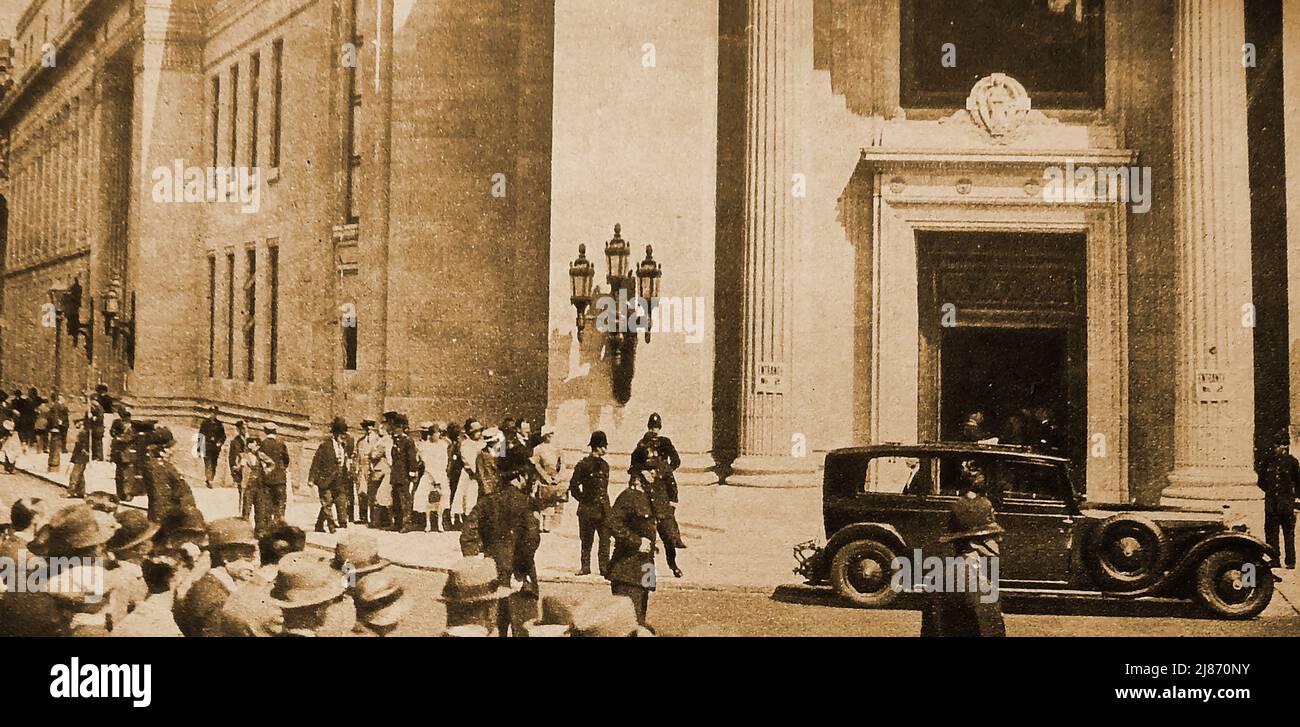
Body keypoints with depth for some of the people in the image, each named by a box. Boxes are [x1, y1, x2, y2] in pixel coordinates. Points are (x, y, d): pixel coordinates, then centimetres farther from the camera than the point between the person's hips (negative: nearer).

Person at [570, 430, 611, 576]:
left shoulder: (604, 465, 14)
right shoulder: (584, 465, -5)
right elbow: (573, 486, -3)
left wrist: (605, 504, 15)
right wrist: (584, 500, -5)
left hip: (603, 509, 5)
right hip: (588, 509, -5)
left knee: (605, 539, 0)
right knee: (586, 541, 3)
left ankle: (604, 567, 4)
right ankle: (585, 567, 10)